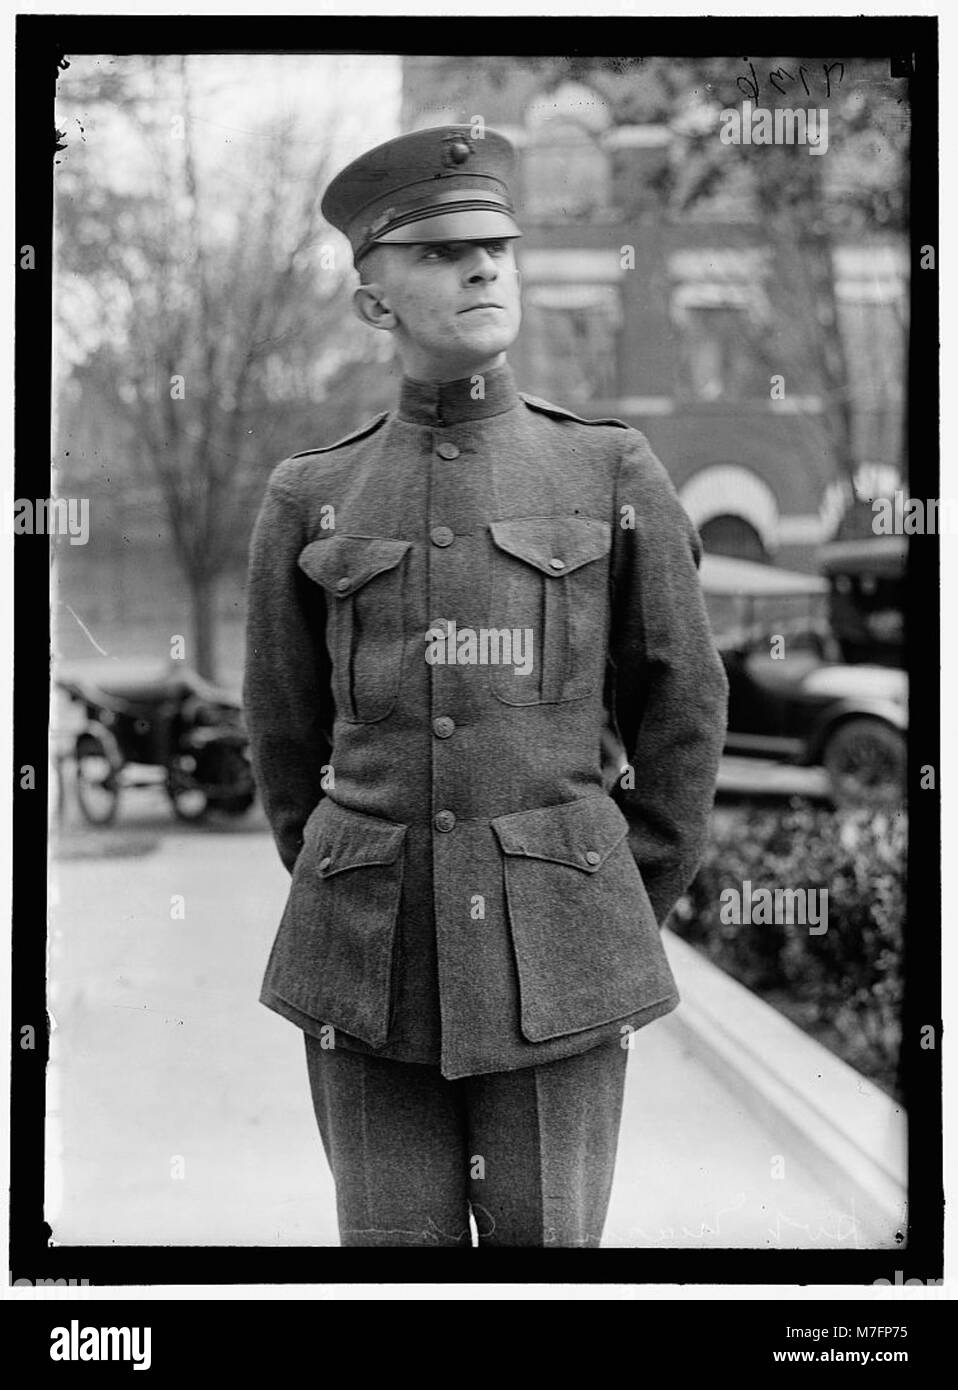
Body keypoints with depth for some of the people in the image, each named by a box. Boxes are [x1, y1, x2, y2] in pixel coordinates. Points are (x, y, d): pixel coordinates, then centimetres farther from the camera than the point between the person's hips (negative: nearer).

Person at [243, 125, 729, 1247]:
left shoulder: (615, 473, 1)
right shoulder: (310, 499, 4)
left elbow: (684, 704, 8)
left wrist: (627, 910, 9)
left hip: (555, 958, -1)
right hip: (372, 958, 1)